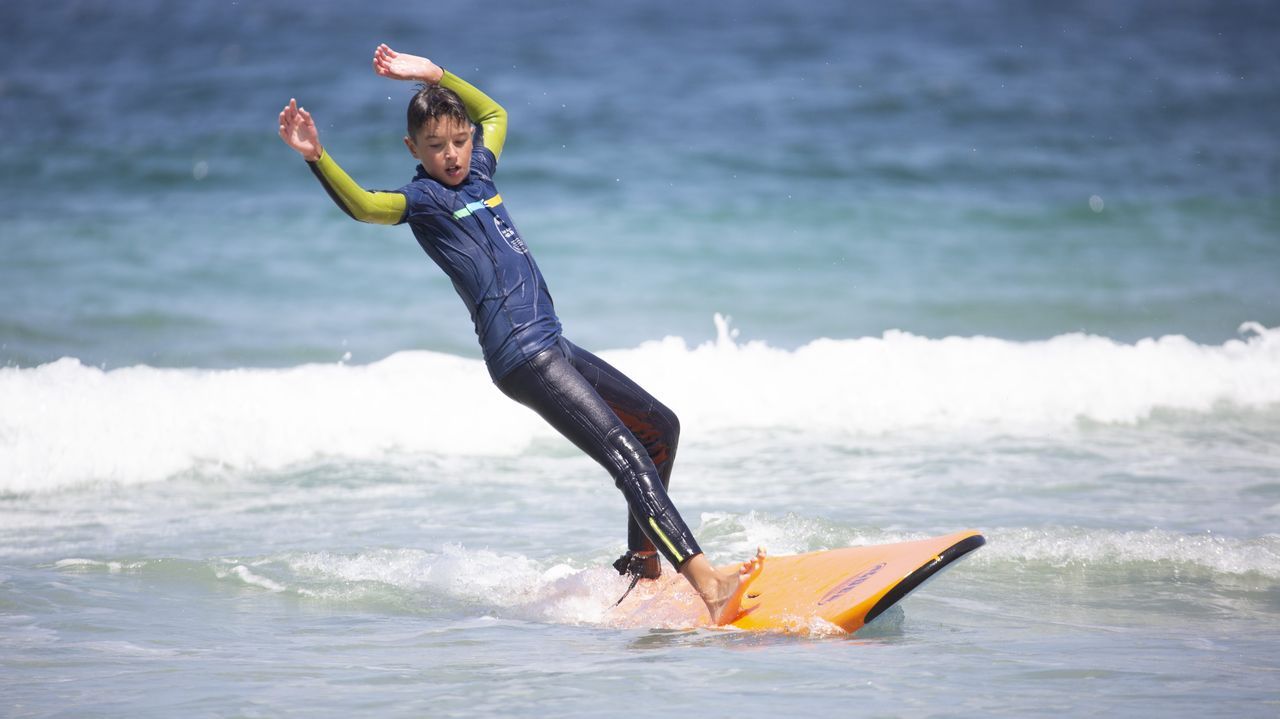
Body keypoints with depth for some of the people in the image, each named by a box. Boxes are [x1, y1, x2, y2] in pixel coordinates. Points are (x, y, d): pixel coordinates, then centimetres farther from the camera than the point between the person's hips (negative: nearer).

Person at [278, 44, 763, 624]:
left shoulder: (476, 174, 17)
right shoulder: (424, 198, -5)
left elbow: (494, 113, 35)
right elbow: (364, 205, -26)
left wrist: (435, 76, 23)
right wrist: (317, 158, -42)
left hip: (554, 347, 10)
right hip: (521, 355, -10)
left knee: (661, 427, 21)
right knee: (627, 456, -21)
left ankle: (642, 564, 30)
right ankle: (705, 582, -32)